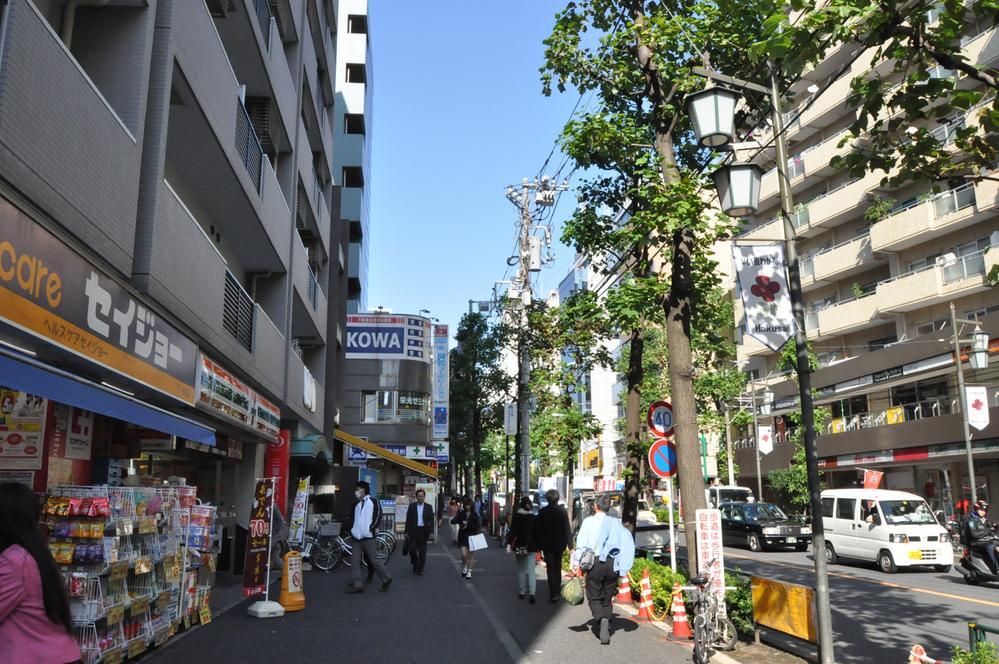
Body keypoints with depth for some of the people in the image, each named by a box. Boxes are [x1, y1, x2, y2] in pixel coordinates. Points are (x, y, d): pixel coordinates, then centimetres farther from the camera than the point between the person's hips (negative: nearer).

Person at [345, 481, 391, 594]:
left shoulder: (372, 501, -3)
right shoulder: (357, 505, 19)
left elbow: (378, 515, -11)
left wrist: (372, 528, -14)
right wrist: (352, 529, 12)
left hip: (368, 537, -7)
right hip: (357, 537, 7)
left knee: (374, 560, -3)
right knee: (354, 560, 0)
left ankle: (386, 579, 13)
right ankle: (357, 584, 4)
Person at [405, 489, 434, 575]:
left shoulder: (428, 507, 4)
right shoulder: (412, 506, 5)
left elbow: (431, 520, 4)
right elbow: (408, 520, 3)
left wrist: (430, 532, -3)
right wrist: (407, 532, -2)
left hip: (423, 531, 0)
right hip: (413, 531, 0)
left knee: (422, 552, 2)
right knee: (412, 549, -5)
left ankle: (420, 569, 12)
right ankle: (415, 564, 22)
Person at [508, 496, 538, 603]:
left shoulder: (516, 516, -6)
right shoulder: (534, 517, -4)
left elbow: (512, 530, -7)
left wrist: (511, 543, -2)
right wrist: (538, 546, 9)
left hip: (519, 546, 0)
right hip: (531, 546, 0)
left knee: (521, 569, 13)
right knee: (531, 569, 0)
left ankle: (521, 592, 16)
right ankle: (532, 592, -15)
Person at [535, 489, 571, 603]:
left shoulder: (542, 511, -8)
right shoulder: (562, 511, -7)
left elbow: (539, 529, -4)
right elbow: (567, 528, -7)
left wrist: (539, 544, 4)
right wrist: (568, 544, -2)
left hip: (547, 544, -2)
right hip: (559, 544, 2)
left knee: (550, 568, 1)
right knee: (557, 568, 17)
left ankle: (553, 594, -8)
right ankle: (557, 591, 25)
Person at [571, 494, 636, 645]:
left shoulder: (589, 521, 0)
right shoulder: (615, 522, 8)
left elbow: (581, 544, -6)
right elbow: (628, 540, 0)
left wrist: (576, 564, -5)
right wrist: (624, 566, 2)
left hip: (595, 562, -3)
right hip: (612, 564, 3)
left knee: (594, 597, 6)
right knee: (607, 598, 16)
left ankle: (602, 619, -20)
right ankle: (606, 628, 12)